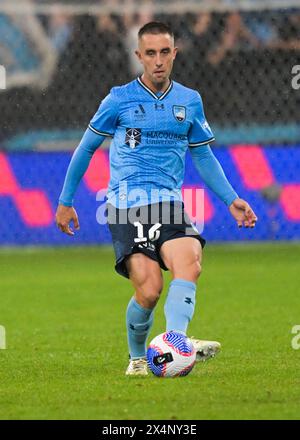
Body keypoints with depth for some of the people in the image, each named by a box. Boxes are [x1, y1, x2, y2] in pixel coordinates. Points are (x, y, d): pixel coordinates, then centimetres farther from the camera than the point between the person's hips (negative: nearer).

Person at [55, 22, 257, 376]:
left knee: (189, 264, -28)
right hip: (126, 204, -3)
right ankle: (137, 358, 7)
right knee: (149, 290, -17)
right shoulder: (120, 100, 3)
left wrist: (231, 200, 13)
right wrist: (66, 202, 16)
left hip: (169, 203, 3)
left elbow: (203, 156, 23)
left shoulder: (190, 101, 12)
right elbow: (86, 148, 14)